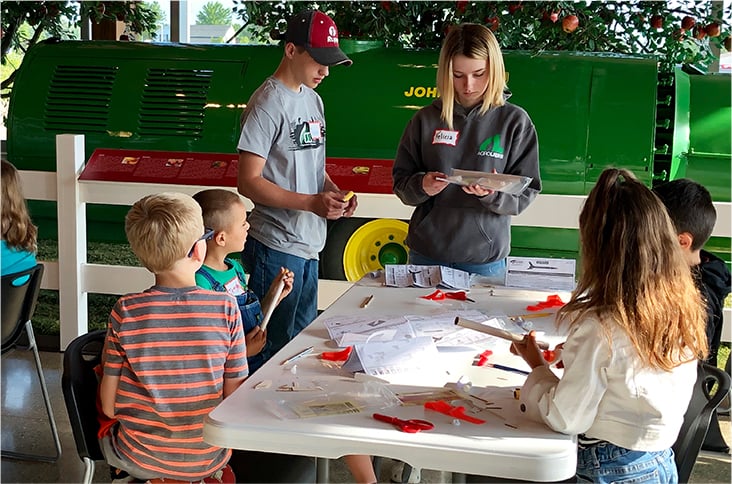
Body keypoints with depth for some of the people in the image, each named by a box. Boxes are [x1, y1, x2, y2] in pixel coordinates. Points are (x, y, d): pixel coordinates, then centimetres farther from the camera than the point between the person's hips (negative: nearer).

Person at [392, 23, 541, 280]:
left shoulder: (515, 121, -3)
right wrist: (422, 186, -16)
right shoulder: (426, 119, 1)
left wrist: (493, 194, -23)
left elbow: (525, 194, -3)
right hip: (425, 254, 1)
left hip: (485, 260, -1)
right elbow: (400, 181, 5)